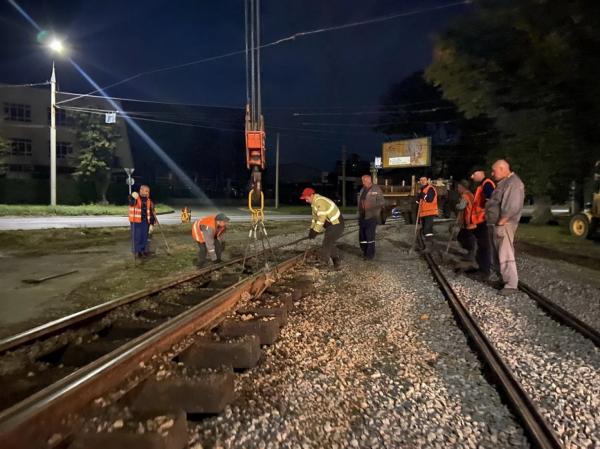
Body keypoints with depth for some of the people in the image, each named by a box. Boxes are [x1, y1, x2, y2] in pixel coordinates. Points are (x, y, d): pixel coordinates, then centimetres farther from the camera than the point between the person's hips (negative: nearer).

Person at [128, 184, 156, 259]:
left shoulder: (149, 201, 7)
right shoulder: (134, 198, -6)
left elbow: (151, 213, 9)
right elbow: (131, 203, -32)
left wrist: (151, 224, 3)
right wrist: (133, 197, -55)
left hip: (145, 221, 4)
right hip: (136, 221, -4)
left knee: (144, 237, 10)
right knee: (137, 237, 1)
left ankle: (143, 250, 23)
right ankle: (137, 252, 14)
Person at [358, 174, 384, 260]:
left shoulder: (376, 189, -7)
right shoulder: (362, 190, 15)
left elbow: (381, 201, -13)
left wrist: (370, 205, -21)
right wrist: (359, 213, 16)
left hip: (372, 217, -7)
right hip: (362, 217, 7)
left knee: (370, 235, -10)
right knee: (362, 236, 10)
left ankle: (370, 254, 1)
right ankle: (365, 252, 26)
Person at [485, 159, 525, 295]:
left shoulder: (514, 183, -16)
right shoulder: (504, 182, 17)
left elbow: (512, 207, -23)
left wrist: (501, 222, -20)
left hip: (505, 224, -10)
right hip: (499, 224, 10)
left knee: (506, 254, -9)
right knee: (500, 252, 17)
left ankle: (511, 285, -5)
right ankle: (504, 278, 27)